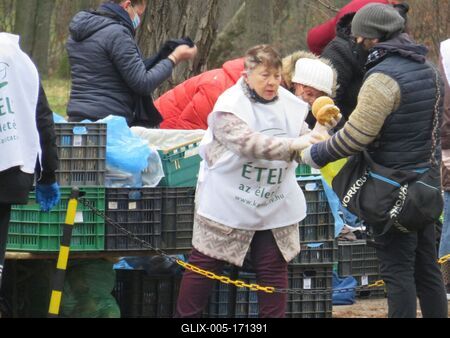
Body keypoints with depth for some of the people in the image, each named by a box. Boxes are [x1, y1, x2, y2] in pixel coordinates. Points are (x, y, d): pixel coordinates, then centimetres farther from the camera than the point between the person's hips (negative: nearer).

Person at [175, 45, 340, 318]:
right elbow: (249, 143, -29)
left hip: (274, 206, 4)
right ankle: (186, 316, 15)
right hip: (228, 203, -4)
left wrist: (321, 130, -16)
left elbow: (305, 152, 6)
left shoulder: (291, 106, 5)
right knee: (206, 265, 3)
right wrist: (294, 144, -35)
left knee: (274, 268, 5)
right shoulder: (230, 106, -14)